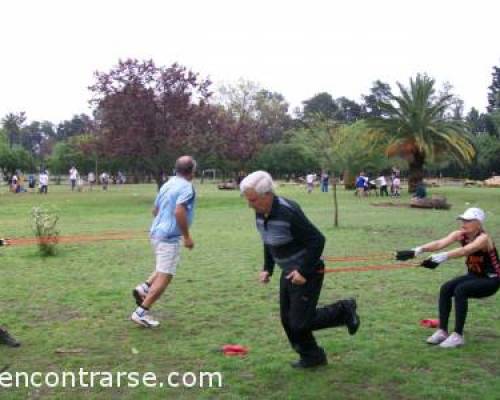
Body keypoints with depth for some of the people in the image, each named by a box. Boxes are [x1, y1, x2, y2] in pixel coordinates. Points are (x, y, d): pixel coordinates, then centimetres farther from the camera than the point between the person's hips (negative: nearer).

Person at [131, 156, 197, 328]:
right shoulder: (186, 187, -13)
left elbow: (155, 210, 20)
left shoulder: (167, 184, 13)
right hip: (169, 236, -9)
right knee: (165, 277, -3)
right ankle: (141, 312, -3)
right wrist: (187, 237, -18)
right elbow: (179, 212, -25)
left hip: (156, 232, 9)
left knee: (164, 270, 26)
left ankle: (144, 288, 9)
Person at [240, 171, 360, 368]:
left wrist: (304, 271, -24)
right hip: (288, 273, 8)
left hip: (307, 273, -8)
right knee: (288, 320, 11)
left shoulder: (288, 213, -28)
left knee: (300, 322, -7)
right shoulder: (260, 213, -1)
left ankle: (343, 311, 13)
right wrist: (267, 269, 8)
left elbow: (317, 240, -24)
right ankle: (311, 357, 29)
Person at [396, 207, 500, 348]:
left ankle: (458, 336, -22)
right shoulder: (461, 235, -8)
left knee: (460, 290, -29)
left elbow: (464, 251, -44)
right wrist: (417, 250, -41)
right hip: (474, 276, 6)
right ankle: (442, 331, -8)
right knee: (446, 289, -17)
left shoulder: (483, 238, -25)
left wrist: (442, 257, -61)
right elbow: (439, 243, -24)